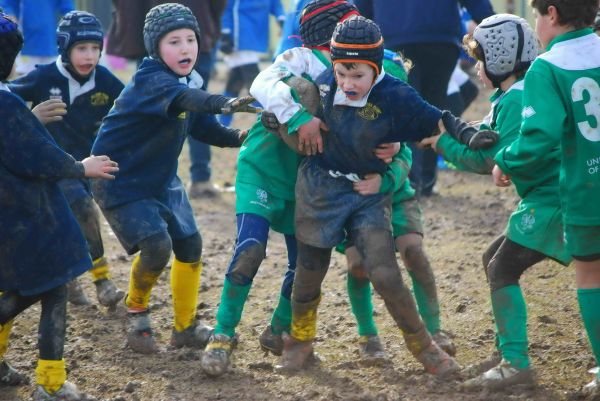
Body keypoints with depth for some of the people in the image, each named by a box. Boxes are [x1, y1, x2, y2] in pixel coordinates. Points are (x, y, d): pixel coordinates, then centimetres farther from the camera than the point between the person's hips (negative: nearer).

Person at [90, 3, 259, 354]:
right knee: (157, 246, -21)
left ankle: (186, 327, 23)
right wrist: (224, 103, -66)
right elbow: (180, 98, -47)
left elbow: (204, 127, 9)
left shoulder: (190, 81, 1)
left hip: (163, 181, 8)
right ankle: (137, 312, 7)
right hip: (121, 181, -8)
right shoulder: (150, 80, -26)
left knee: (190, 246, 7)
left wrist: (240, 138, -11)